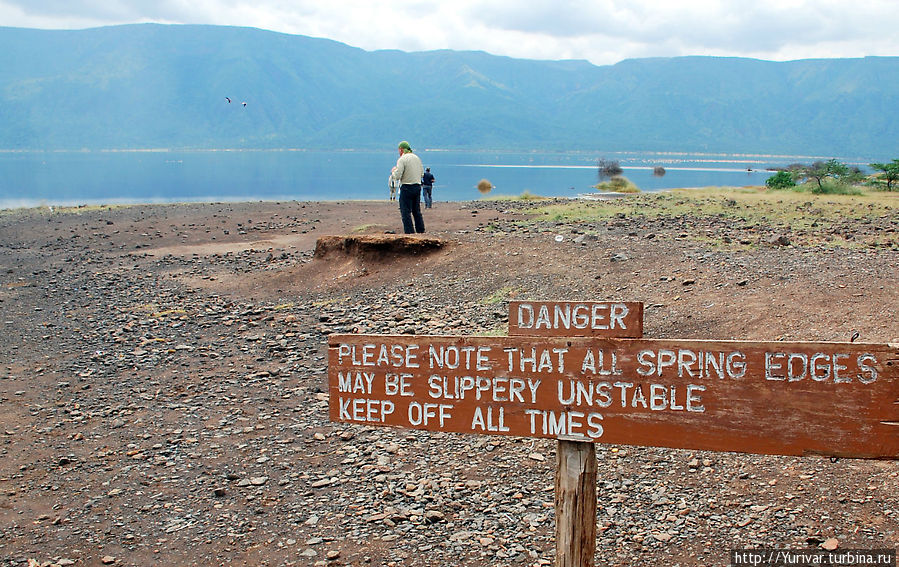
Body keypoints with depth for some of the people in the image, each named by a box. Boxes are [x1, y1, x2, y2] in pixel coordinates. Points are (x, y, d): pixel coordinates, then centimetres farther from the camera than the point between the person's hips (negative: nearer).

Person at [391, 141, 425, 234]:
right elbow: (421, 174, 16)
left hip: (406, 188, -7)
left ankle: (410, 232, -8)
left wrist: (394, 171, 4)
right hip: (418, 186, 7)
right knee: (417, 211, 15)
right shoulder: (417, 158, 11)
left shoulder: (402, 159, -11)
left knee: (406, 212, -3)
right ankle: (421, 231, 17)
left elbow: (397, 176, -17)